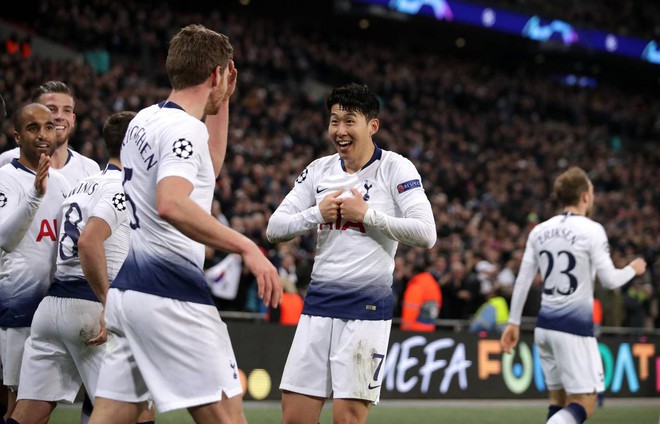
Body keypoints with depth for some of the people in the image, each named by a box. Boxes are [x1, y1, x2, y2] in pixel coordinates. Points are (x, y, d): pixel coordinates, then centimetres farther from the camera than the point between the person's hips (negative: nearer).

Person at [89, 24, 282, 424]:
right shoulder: (184, 128, -12)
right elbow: (171, 204, -30)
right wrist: (247, 247, -28)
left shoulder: (145, 119, 15)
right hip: (170, 295, -9)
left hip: (128, 287, 9)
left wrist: (223, 104, 29)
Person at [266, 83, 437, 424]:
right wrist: (317, 213, -7)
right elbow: (274, 229, 8)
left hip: (367, 306, -5)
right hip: (319, 302, 5)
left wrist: (367, 214, -15)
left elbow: (425, 233, -15)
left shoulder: (396, 168, -4)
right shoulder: (318, 170, 10)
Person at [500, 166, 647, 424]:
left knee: (558, 399, 15)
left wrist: (514, 322, 15)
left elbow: (523, 280, 9)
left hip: (545, 325, 7)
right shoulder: (591, 230, -8)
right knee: (584, 403, -6)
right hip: (575, 326, -7)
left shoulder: (539, 231, 8)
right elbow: (609, 280, -8)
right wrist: (633, 269, 12)